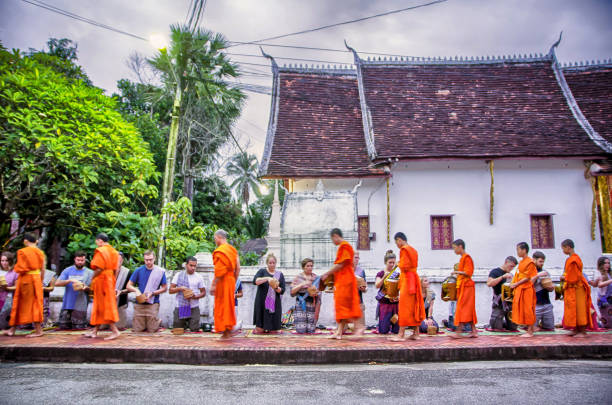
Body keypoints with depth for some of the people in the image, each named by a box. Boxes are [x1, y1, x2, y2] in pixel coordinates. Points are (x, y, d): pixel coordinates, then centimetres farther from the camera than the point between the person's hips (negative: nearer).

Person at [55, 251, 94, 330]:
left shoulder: (89, 273, 5)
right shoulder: (67, 270, 9)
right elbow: (57, 283, -1)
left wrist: (85, 288, -20)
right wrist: (70, 280, -16)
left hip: (80, 306, -2)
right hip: (67, 305, 2)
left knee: (78, 328, -6)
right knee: (63, 326, 3)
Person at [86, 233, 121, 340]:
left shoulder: (100, 251, -11)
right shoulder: (114, 251, 12)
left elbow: (99, 268, -19)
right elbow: (115, 269, 10)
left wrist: (92, 279, -5)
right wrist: (113, 281, 13)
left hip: (102, 280, -8)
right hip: (110, 279, 8)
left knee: (104, 305, -5)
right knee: (99, 306, 15)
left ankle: (115, 331, -8)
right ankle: (95, 331, 22)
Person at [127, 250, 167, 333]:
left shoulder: (160, 271, 0)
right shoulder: (139, 270, 3)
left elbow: (164, 288, 4)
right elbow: (129, 286, 6)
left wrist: (152, 293, -10)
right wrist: (136, 290, -15)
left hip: (153, 304, -2)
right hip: (139, 304, 2)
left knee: (151, 330, -2)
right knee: (137, 330, 2)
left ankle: (158, 321, 28)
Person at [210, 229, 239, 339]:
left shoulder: (220, 251, -14)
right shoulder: (232, 250, 10)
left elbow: (218, 270, -20)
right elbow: (237, 269, 11)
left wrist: (213, 285, -17)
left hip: (222, 281, -7)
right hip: (231, 280, 8)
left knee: (222, 305, 2)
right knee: (229, 304, 16)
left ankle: (226, 332, 6)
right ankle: (230, 329, 22)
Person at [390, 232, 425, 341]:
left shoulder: (404, 249, -11)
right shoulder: (413, 250, 16)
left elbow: (404, 266, -18)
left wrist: (398, 264, 2)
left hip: (407, 279, -9)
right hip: (414, 278, 9)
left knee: (405, 306, -8)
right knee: (414, 306, 11)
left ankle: (401, 334, -8)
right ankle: (416, 333, 15)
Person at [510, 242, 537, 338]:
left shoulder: (530, 262, -12)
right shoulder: (521, 262, 13)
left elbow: (527, 278, -15)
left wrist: (516, 284, -13)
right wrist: (513, 283, 3)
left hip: (527, 289, -8)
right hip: (520, 289, 8)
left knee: (528, 309, -3)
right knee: (521, 309, 10)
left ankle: (530, 331, 4)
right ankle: (529, 329, 19)